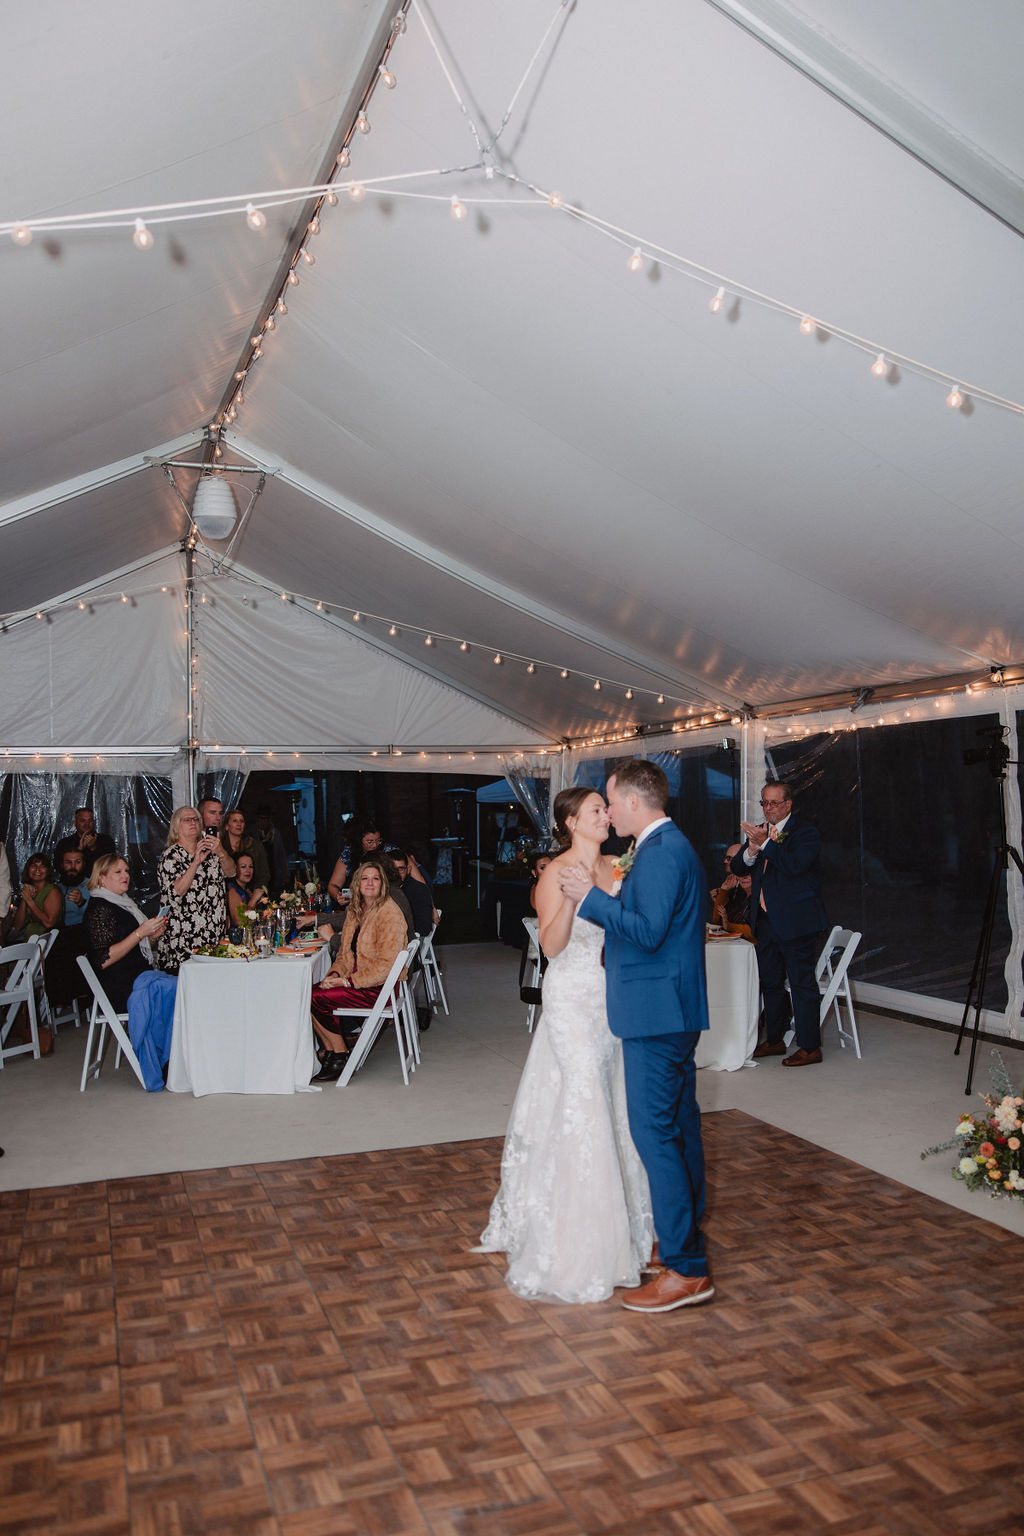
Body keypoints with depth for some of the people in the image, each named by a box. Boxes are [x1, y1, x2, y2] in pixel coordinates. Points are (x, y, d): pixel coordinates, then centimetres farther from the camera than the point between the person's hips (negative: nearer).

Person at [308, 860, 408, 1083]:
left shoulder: (389, 913, -15)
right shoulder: (355, 910, 12)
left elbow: (385, 965, -20)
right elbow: (345, 952, 18)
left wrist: (347, 981, -19)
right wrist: (335, 974, -3)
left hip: (380, 988, -8)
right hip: (356, 979, 8)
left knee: (317, 998, -19)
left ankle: (339, 1058, -1)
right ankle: (333, 1054, -1)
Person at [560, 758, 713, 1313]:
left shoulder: (660, 852, -18)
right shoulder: (673, 846, 15)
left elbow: (647, 931, -25)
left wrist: (592, 897, -19)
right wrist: (612, 895, 17)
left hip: (656, 1013, -11)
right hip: (675, 1011, 11)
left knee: (655, 1131, -6)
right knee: (679, 1125, 17)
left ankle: (685, 1270, 1)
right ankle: (686, 1241, 30)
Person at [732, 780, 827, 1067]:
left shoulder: (805, 831, -8)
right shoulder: (760, 831, 12)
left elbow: (794, 865, -23)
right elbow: (737, 868, 6)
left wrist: (765, 843, -24)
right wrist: (751, 850, -13)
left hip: (795, 921, -7)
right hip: (766, 921, 7)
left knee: (802, 982, -2)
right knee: (770, 982, 16)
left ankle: (810, 1047, 6)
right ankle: (775, 1040, 29)